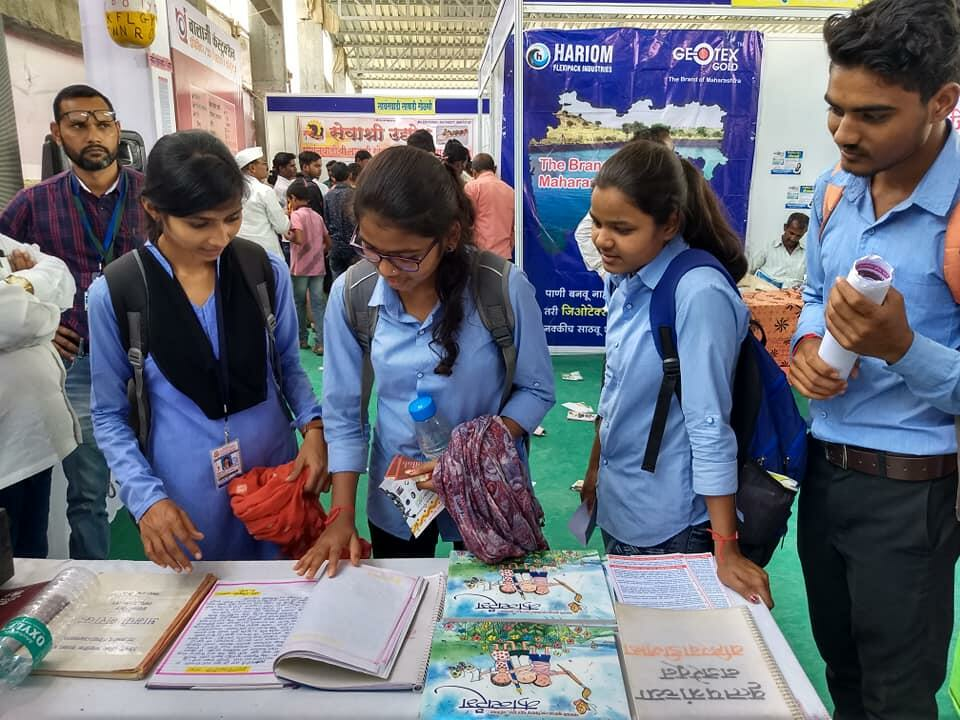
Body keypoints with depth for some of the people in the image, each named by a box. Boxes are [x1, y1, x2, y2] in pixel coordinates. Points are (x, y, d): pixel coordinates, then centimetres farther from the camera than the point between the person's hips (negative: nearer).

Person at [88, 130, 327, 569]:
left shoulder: (267, 270, -6)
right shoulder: (113, 294, -10)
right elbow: (109, 414, -2)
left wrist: (313, 426, -12)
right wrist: (146, 497, -13)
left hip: (276, 471, 2)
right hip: (185, 491, -1)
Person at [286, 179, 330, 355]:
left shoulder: (296, 215, -8)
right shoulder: (317, 216, 11)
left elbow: (299, 239, -21)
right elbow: (328, 243, 14)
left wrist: (288, 236, -3)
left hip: (300, 267, -5)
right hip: (318, 266, 5)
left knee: (299, 302, 11)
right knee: (318, 303, 3)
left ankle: (302, 338, 21)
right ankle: (321, 342, -4)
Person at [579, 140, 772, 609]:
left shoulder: (699, 294, -24)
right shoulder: (623, 281, -1)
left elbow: (709, 426, -24)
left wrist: (726, 549, -20)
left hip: (670, 523, -7)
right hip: (617, 504, 7)